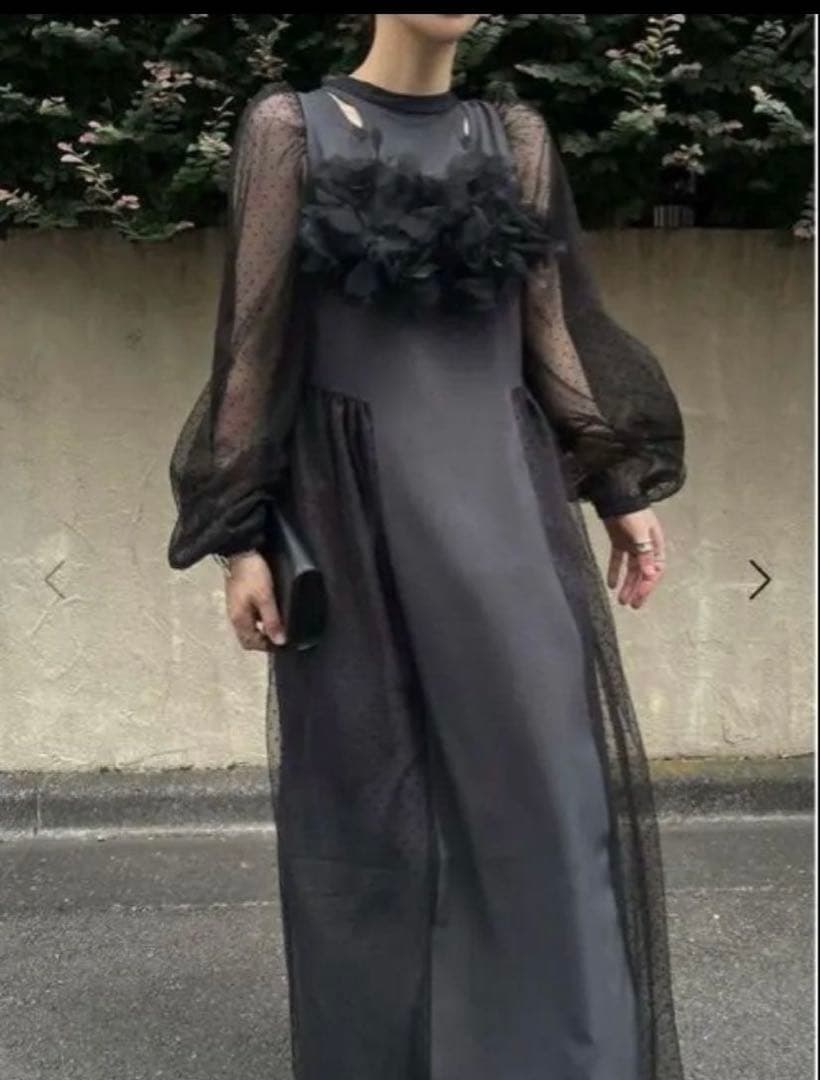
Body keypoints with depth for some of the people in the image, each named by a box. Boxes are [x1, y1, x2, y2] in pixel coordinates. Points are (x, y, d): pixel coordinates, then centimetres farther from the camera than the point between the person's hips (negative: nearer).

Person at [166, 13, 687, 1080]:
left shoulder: (513, 139, 13)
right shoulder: (291, 128, 2)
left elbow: (554, 326, 14)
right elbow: (255, 338, -2)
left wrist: (620, 490, 9)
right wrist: (243, 537, -6)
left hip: (501, 497, 3)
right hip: (357, 508, -3)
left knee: (549, 785, -1)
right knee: (373, 804, 4)